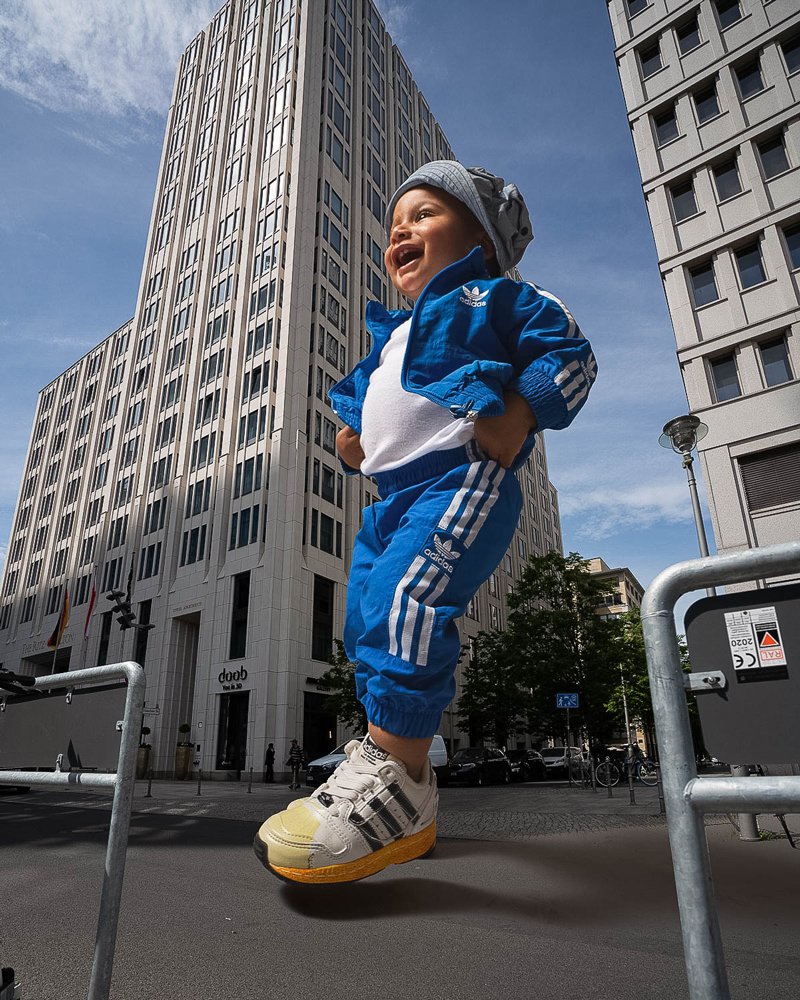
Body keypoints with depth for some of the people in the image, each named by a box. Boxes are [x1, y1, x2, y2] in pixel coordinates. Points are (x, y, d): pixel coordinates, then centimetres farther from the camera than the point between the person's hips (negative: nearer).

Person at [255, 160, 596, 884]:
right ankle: (398, 786, 12)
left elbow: (571, 351, 3)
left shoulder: (494, 296, 12)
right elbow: (367, 398, 37)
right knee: (365, 621, 3)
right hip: (392, 494, 9)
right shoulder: (394, 333, 33)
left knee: (404, 595, -29)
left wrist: (517, 416, -12)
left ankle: (396, 778, -24)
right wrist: (351, 434, 15)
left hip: (462, 478, -8)